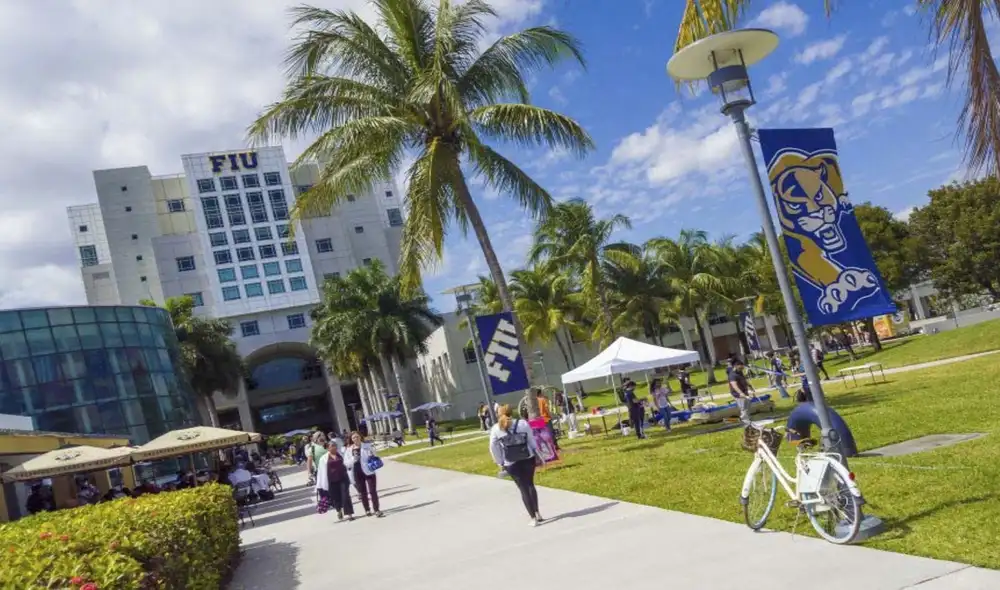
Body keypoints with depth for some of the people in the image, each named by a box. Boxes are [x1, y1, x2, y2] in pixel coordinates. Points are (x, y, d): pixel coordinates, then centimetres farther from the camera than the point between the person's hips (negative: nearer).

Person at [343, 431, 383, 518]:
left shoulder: (367, 445, -1)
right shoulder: (348, 449, 2)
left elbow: (374, 455, 6)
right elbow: (346, 462, 1)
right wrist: (353, 459, -18)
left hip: (368, 471, -2)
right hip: (357, 473, 2)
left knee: (373, 491, -5)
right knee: (362, 493, 13)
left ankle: (377, 510, 0)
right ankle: (367, 510, 28)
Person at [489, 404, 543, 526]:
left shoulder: (495, 429, -1)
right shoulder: (523, 423, 1)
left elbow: (493, 448, 0)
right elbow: (532, 440, 3)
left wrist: (500, 463, 8)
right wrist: (537, 456, 11)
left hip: (511, 464, -1)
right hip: (528, 459, 1)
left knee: (523, 489, 8)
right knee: (530, 485, 21)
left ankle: (533, 518, 7)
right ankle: (537, 512, 23)